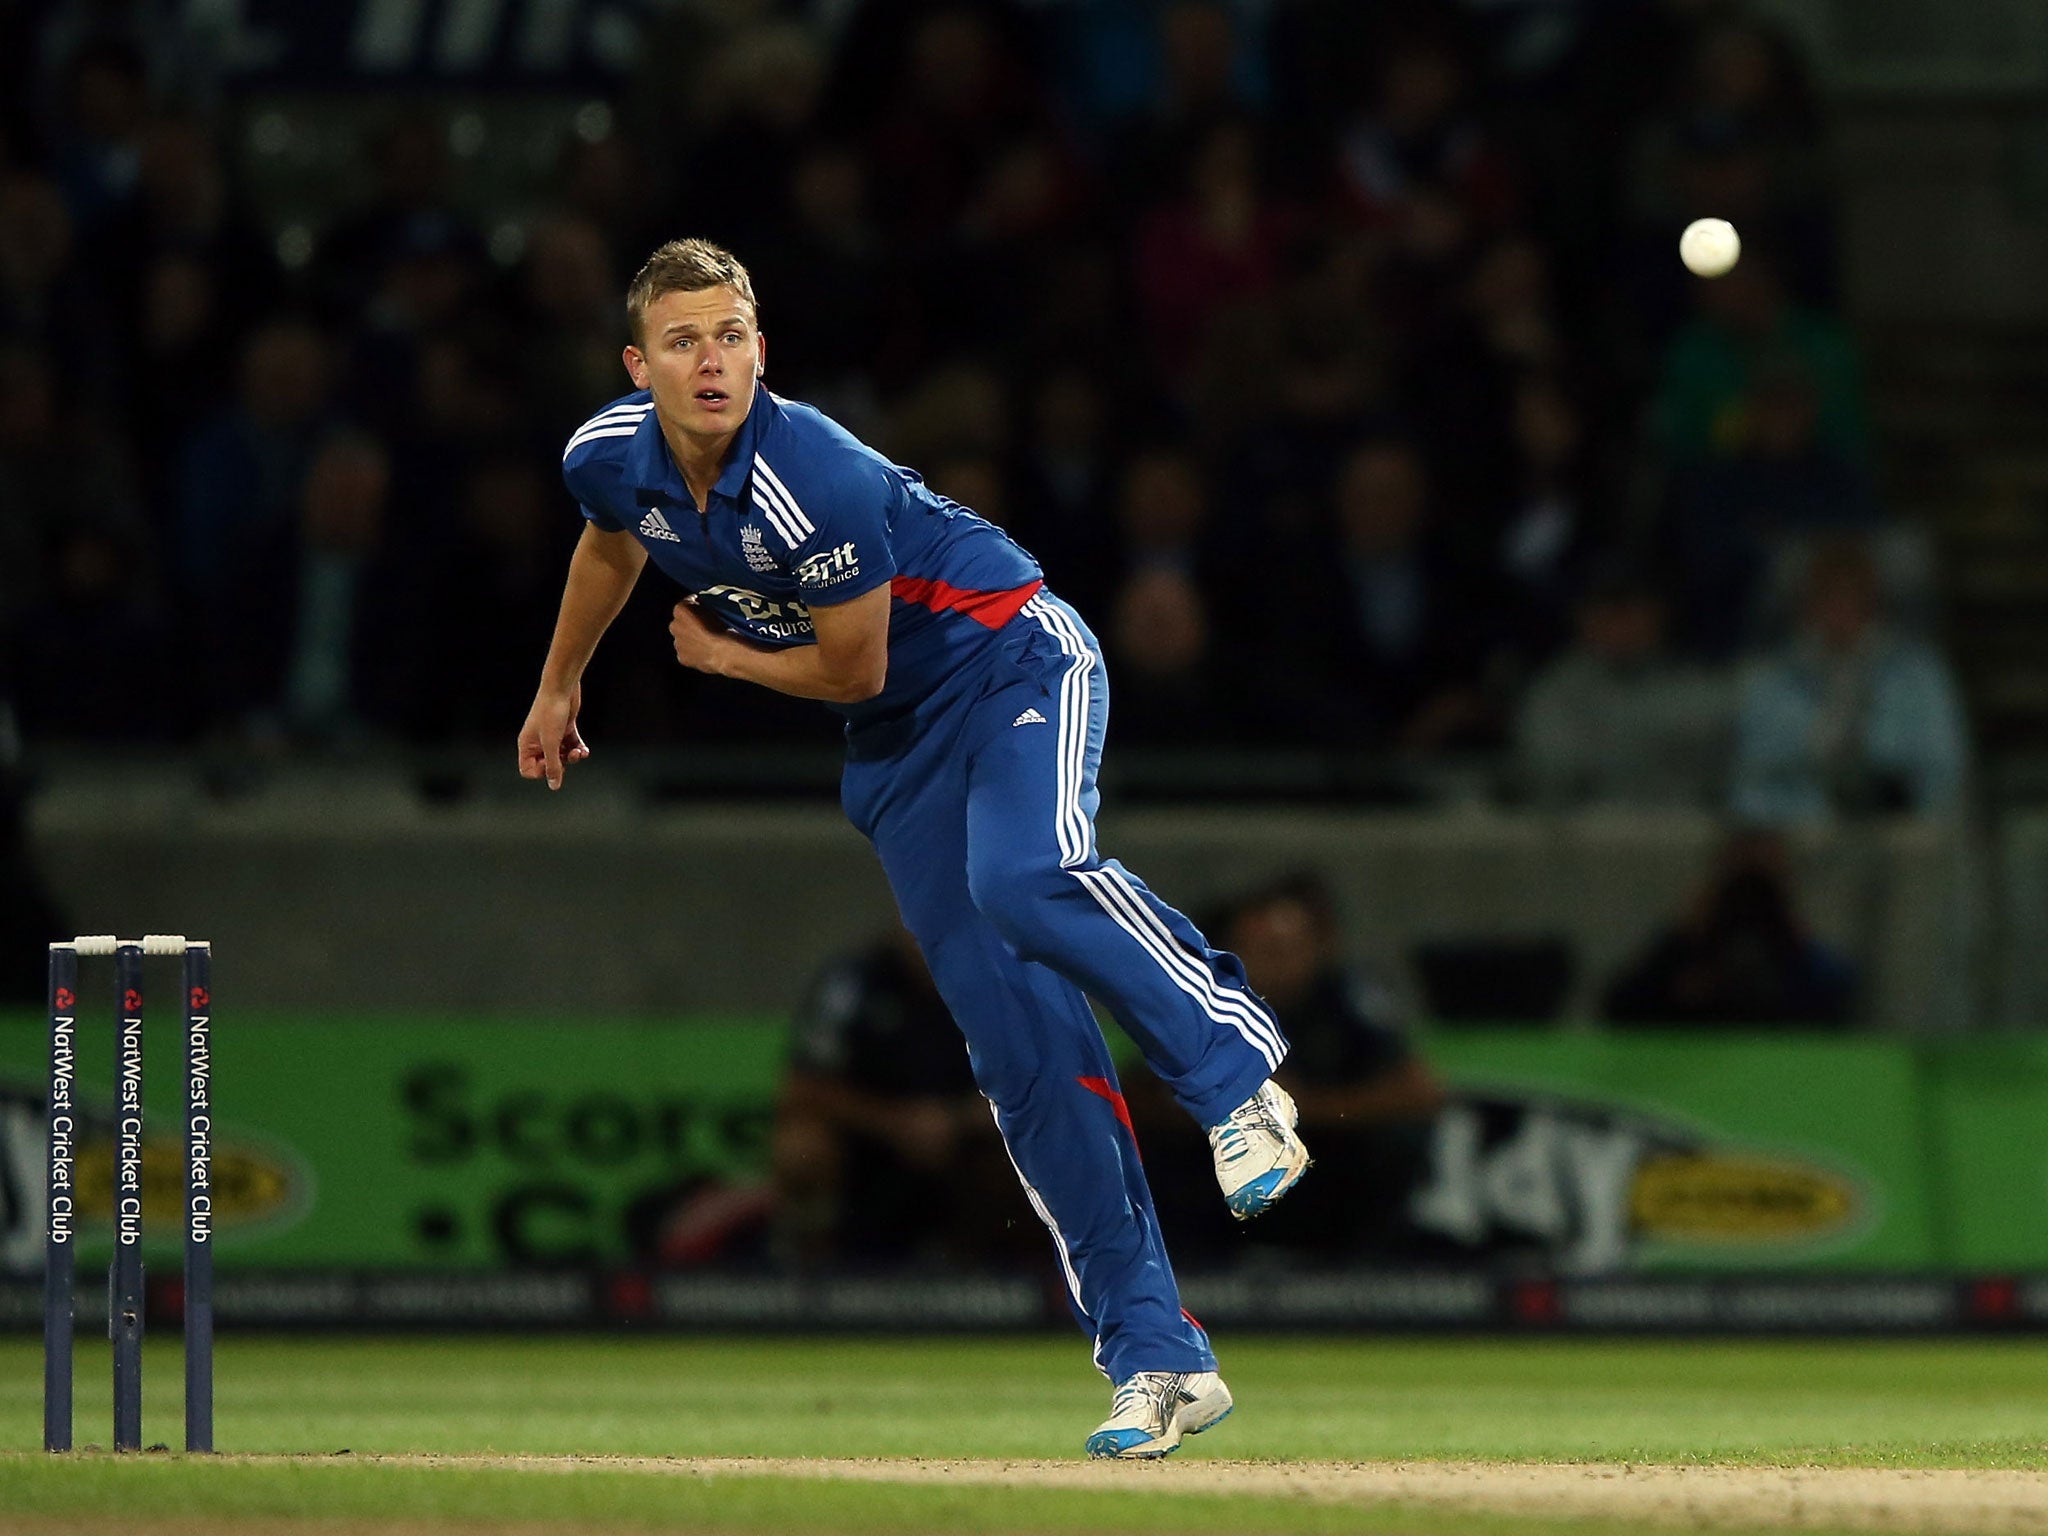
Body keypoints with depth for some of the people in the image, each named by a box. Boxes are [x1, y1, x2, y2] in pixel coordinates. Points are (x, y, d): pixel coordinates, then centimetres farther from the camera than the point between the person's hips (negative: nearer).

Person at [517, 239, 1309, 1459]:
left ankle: (1235, 1070, -22)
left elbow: (852, 669, -18)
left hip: (1014, 661, -6)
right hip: (903, 742, 6)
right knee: (1018, 1041, -4)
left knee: (1026, 879, -39)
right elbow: (612, 545, 18)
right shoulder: (612, 460, -8)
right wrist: (559, 688, 30)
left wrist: (719, 655, -3)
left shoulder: (815, 481, -29)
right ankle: (1159, 1361, -6)